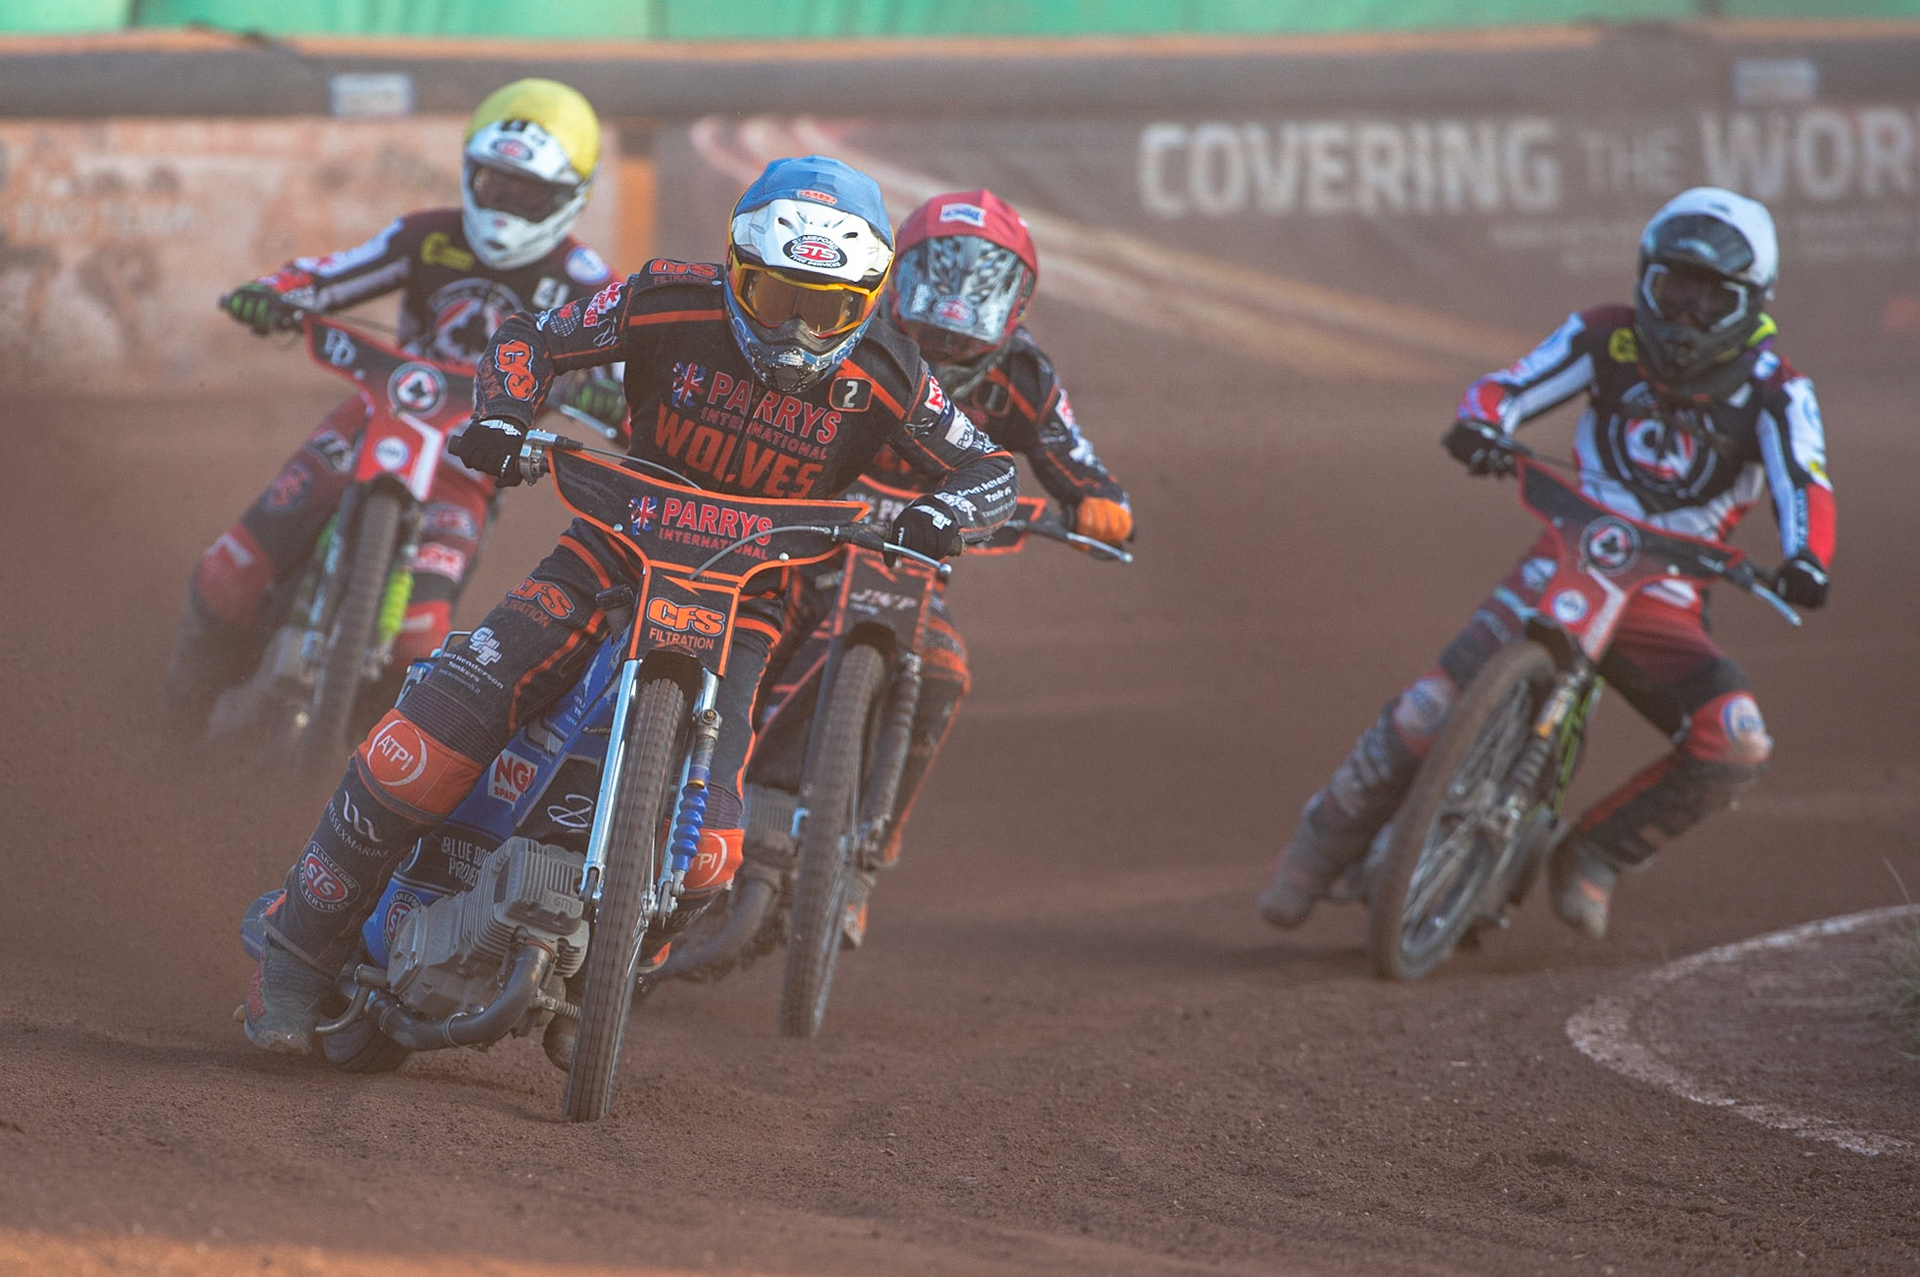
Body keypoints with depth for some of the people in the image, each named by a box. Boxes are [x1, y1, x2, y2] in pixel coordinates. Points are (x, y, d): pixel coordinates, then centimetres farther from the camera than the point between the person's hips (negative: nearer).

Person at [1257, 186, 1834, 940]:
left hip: (1662, 609, 0)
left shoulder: (1772, 389, -2)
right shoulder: (1608, 339, 3)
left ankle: (1592, 857, -4)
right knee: (1429, 713, -16)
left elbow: (1802, 480, -16)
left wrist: (1805, 559, -38)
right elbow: (1508, 388, -2)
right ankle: (1320, 847, 5)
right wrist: (1482, 422, -27)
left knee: (1737, 745, -23)